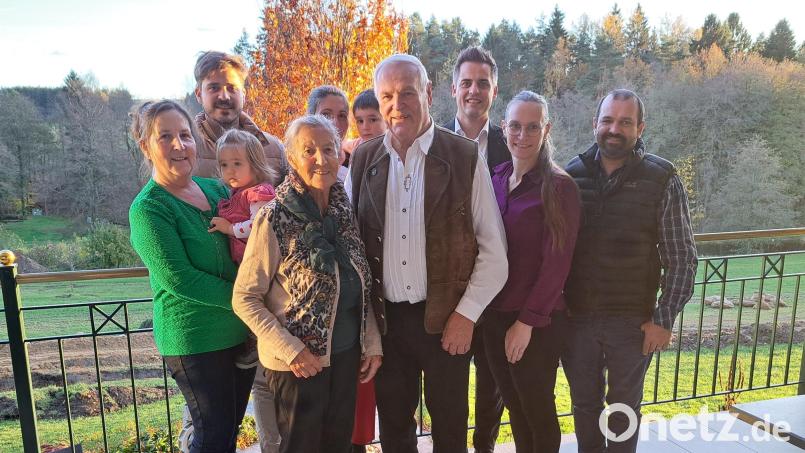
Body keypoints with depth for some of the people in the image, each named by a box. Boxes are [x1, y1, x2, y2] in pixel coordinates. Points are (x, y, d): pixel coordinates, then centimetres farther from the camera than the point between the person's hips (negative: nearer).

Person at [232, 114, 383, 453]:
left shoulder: (345, 212, 0)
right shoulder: (275, 218, -15)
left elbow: (360, 287, 7)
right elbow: (245, 298, -12)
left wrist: (372, 343, 3)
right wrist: (290, 350, -18)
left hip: (347, 355, 5)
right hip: (299, 362, -5)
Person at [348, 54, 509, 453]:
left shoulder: (465, 158, -7)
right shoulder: (363, 159, 2)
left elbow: (494, 250, -5)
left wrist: (467, 315, -8)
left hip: (448, 320, -2)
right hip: (385, 319, 2)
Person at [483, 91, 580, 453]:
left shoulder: (560, 187, -11)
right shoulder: (494, 179, 3)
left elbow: (556, 262, -13)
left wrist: (527, 321, -14)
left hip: (537, 323, -4)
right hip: (494, 315, 5)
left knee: (538, 410, 12)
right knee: (514, 407, 18)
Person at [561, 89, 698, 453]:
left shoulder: (662, 180, -8)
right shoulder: (572, 175, -2)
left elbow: (681, 258, -5)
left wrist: (664, 320, -8)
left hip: (633, 321, -2)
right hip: (575, 316, 2)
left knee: (624, 406, 17)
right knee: (584, 402, 18)